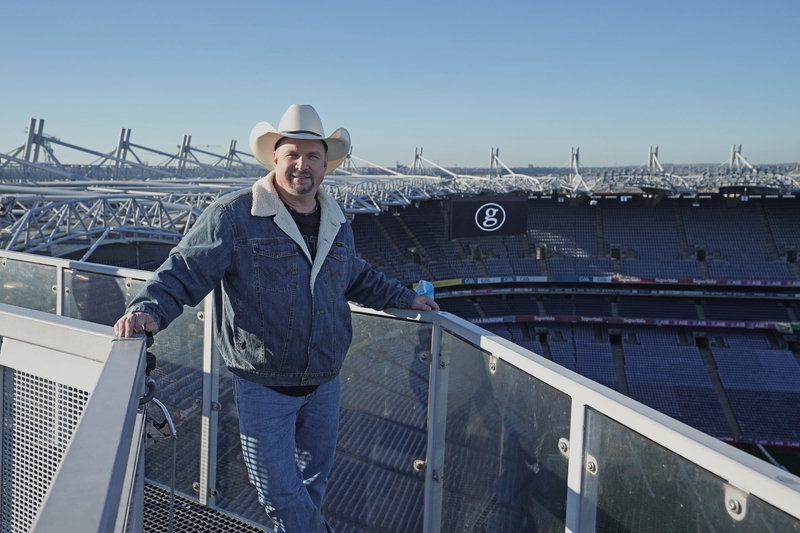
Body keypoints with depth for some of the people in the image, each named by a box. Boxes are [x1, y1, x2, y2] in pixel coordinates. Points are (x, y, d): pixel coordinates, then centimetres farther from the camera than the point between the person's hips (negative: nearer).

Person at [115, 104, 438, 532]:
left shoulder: (337, 225, 6)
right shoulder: (233, 216, -14)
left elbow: (356, 277, 23)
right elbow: (183, 272, -17)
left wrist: (404, 298, 26)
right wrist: (148, 310, -34)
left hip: (324, 385, 6)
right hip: (264, 389, -5)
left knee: (314, 477, 24)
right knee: (279, 492, 5)